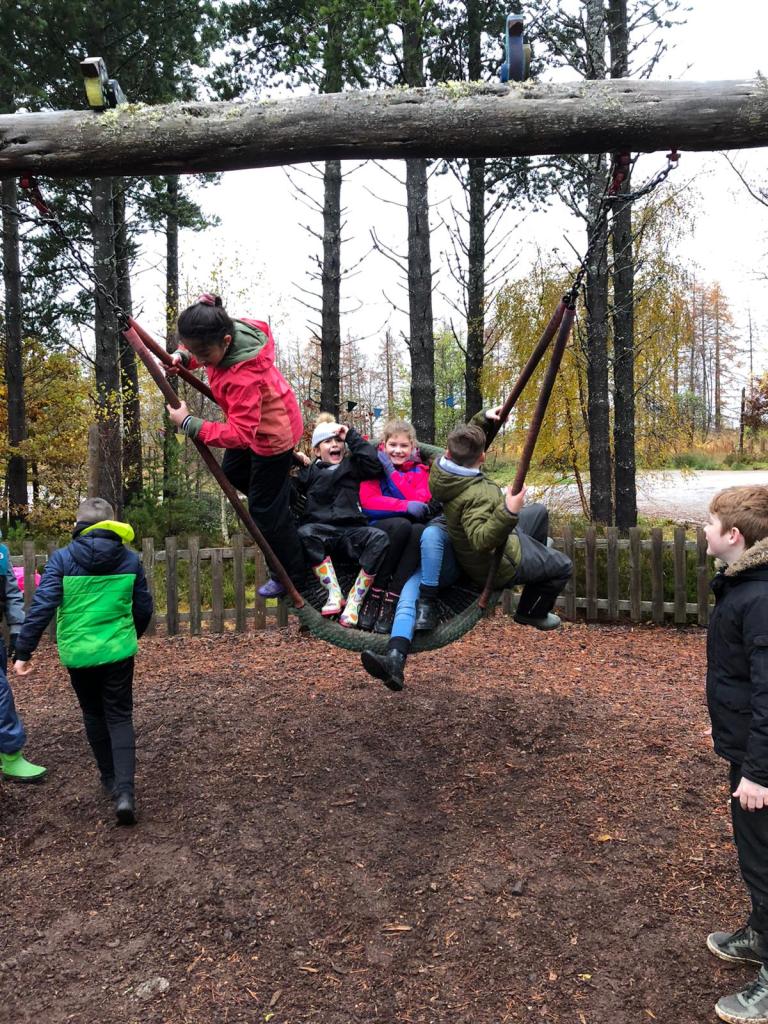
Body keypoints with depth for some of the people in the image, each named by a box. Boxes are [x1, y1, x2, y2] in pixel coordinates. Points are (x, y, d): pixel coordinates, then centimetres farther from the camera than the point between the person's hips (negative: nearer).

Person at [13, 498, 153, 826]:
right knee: (120, 717, 7)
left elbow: (42, 606, -13)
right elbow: (143, 608, 6)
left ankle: (110, 780, 30)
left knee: (94, 716, 19)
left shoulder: (62, 558, -7)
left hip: (78, 653, 0)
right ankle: (124, 789, -8)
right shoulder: (130, 559, 0)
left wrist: (23, 651, -7)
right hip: (118, 650, 1)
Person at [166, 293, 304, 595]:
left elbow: (240, 434, -43)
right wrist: (181, 357, -16)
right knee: (232, 474, 28)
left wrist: (188, 423, -42)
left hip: (272, 431, -9)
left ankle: (291, 577, 22)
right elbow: (195, 350, 6)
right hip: (255, 419, 9)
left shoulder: (244, 376, -42)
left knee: (265, 509, 3)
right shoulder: (230, 330, -17)